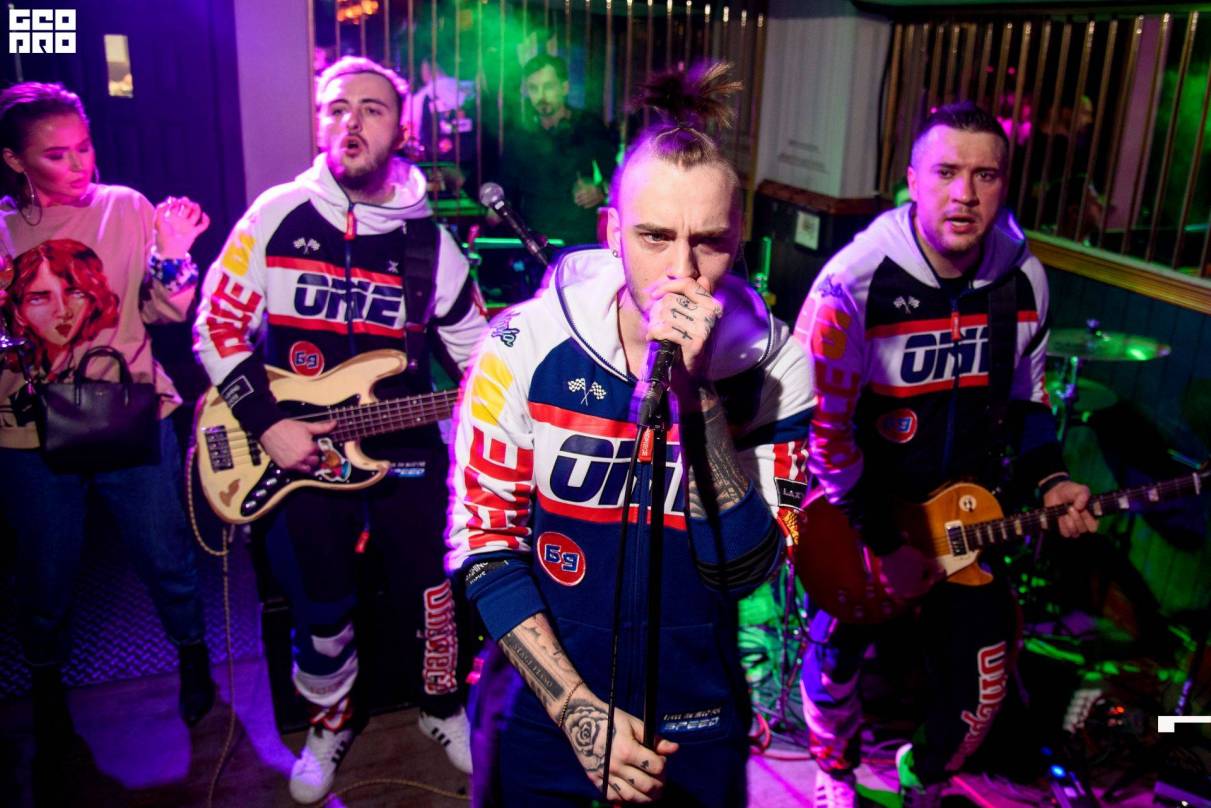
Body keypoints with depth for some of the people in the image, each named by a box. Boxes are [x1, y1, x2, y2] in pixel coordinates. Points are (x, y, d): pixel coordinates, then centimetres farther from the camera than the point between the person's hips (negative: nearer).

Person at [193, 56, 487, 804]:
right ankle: (331, 720, 39)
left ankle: (443, 705, 38)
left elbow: (477, 350, 6)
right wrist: (267, 421, -12)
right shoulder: (277, 214, -6)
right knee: (323, 606, 13)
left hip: (406, 452, 1)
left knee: (431, 593, 10)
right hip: (300, 452, 0)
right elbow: (217, 324, -3)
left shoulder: (428, 239, -3)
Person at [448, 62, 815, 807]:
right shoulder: (529, 344, -15)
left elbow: (742, 569, -19)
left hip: (697, 723, 1)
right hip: (540, 711, 0)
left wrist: (695, 391, -30)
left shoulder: (772, 362, -13)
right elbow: (485, 541, -12)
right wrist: (577, 711, -16)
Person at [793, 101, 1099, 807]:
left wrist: (1049, 479, -6)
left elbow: (1028, 395, 10)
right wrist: (883, 542, -16)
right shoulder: (855, 283, -24)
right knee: (837, 658, 10)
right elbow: (822, 425, -20)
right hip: (862, 507, -4)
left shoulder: (1025, 280, -6)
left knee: (981, 675, 10)